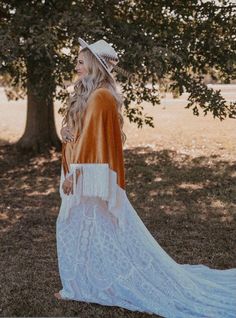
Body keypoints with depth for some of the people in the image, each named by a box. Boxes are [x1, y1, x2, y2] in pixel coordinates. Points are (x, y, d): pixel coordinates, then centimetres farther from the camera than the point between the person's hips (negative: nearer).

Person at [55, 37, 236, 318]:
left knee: (104, 232, -1)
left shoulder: (99, 97, -17)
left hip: (91, 176, -10)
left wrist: (73, 174, -18)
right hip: (84, 174, 10)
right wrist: (66, 132, 0)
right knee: (73, 229, 16)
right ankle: (81, 285, 29)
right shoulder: (89, 94, 13)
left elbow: (90, 139, -20)